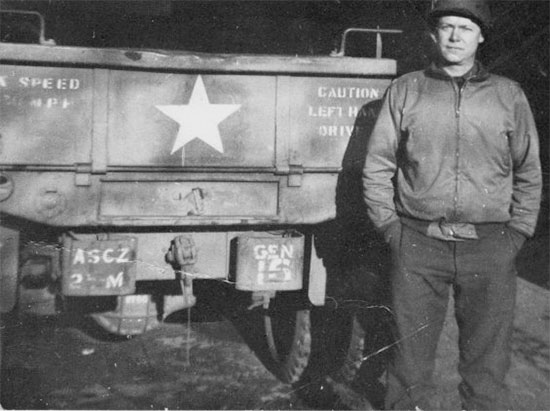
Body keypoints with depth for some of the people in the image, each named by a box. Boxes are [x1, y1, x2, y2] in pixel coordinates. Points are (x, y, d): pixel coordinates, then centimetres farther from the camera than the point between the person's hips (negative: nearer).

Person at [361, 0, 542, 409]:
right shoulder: (404, 91, 7)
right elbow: (377, 166, 7)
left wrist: (518, 232, 5)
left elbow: (529, 172, 12)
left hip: (490, 250, 1)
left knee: (487, 360, 8)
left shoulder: (509, 95, 8)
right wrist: (390, 226, 1)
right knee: (411, 353, 7)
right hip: (417, 245, 0)